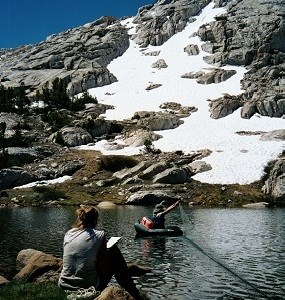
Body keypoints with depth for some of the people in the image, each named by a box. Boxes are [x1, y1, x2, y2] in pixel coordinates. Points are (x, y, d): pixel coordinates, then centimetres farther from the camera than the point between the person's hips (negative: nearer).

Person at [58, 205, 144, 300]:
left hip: (64, 286, 5)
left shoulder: (68, 234, 5)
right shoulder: (99, 235, -8)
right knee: (115, 251, 13)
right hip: (87, 287, -5)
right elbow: (103, 269, -7)